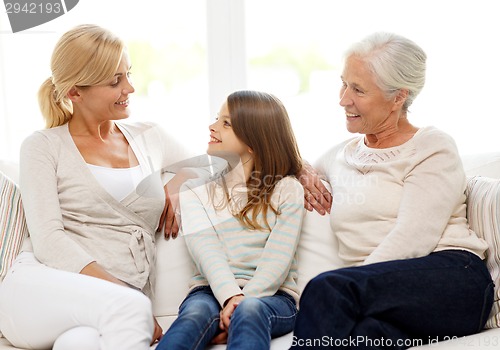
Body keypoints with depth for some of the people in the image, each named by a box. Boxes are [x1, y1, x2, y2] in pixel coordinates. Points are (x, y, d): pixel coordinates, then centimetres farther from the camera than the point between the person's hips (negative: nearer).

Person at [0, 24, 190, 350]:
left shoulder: (149, 137, 19)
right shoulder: (43, 147, 9)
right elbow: (48, 239, -4)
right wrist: (131, 304, -16)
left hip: (120, 307, 2)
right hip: (41, 286, -1)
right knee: (130, 307, -35)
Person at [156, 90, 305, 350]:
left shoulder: (287, 190, 8)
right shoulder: (195, 190, 13)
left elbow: (278, 258, -5)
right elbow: (206, 251, -4)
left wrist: (243, 303, -20)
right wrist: (231, 297, -23)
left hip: (270, 295, -1)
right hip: (212, 291, 1)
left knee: (249, 312, -36)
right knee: (195, 314, -34)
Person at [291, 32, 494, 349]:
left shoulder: (434, 148, 4)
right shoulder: (341, 156, 21)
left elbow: (410, 241, -10)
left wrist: (338, 293, -17)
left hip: (451, 278, -3)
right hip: (381, 294, 4)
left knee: (327, 288, -32)